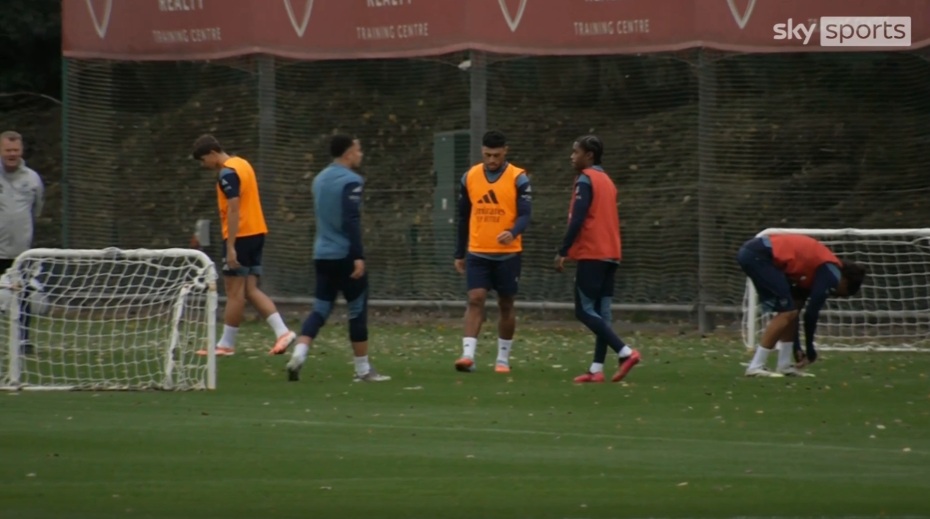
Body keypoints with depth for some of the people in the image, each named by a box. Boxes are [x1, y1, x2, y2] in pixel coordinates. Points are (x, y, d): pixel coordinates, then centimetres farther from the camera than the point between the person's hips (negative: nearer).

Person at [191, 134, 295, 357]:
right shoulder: (243, 164, 14)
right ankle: (282, 331, -5)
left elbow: (233, 210, -21)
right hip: (257, 233, 9)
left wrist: (230, 247, -22)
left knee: (235, 292, -2)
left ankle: (226, 344, 5)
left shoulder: (227, 174, -15)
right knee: (251, 290, 7)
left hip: (240, 236, -9)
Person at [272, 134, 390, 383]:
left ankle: (299, 354, -13)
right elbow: (351, 221, -20)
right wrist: (358, 256, -22)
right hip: (346, 255, -7)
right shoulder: (350, 181, -13)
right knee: (358, 310, 3)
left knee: (320, 309, 7)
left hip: (323, 255, 7)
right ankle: (363, 369, 7)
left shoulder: (320, 179, 13)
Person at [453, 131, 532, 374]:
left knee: (506, 305, 8)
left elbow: (525, 214, -13)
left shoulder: (518, 178, -6)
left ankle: (503, 358, 18)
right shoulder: (470, 177, 4)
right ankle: (468, 354, -19)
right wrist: (459, 254, 12)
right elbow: (463, 218, 12)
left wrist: (513, 233, -34)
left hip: (507, 253, -1)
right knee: (475, 300, -11)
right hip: (477, 253, 1)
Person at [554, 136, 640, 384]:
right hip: (610, 254, 9)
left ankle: (625, 352, -19)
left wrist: (563, 252, -15)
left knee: (585, 310, -7)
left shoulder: (585, 180, -9)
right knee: (601, 312, 4)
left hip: (591, 255, -9)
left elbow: (577, 219, -17)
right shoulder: (607, 181, 17)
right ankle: (597, 369, -1)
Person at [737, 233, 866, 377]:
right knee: (787, 312, -6)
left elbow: (796, 308, 27)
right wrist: (810, 349, 8)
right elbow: (811, 313, -4)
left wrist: (797, 348, 27)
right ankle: (755, 367, -9)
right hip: (758, 256, -10)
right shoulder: (832, 273, -3)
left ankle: (785, 366, 14)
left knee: (788, 311, 15)